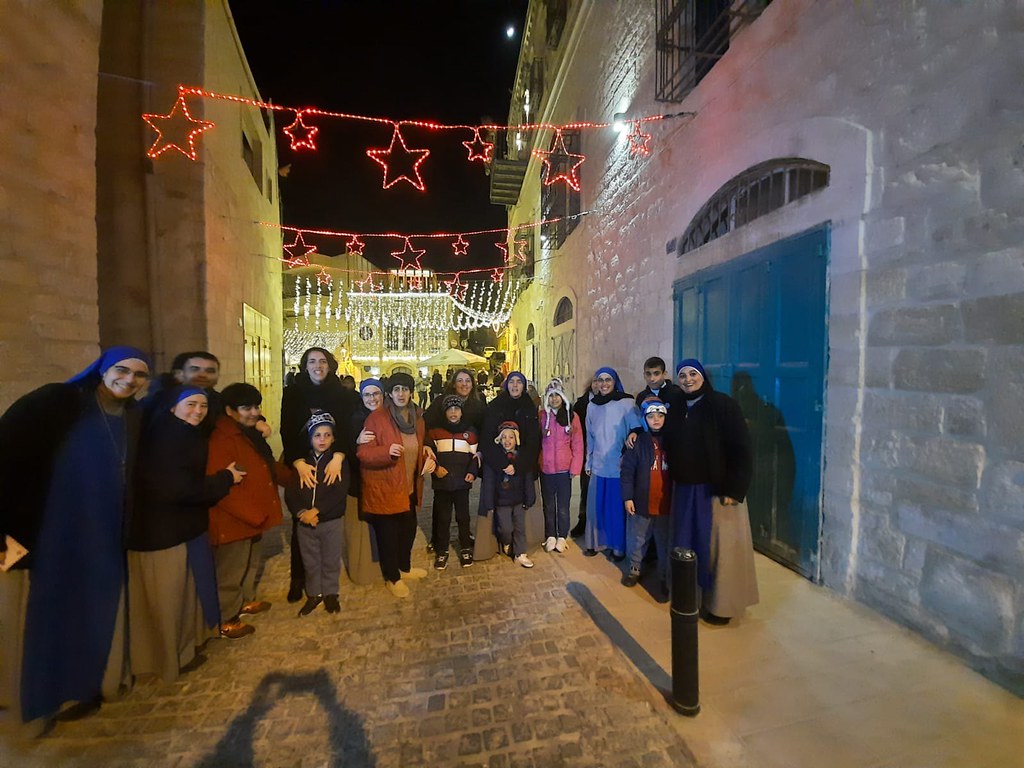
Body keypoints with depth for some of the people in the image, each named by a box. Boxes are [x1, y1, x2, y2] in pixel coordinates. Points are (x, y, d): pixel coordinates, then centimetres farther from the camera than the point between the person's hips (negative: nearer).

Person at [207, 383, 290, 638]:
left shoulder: (250, 434, 7)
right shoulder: (221, 441, -25)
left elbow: (268, 467, 19)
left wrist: (294, 479, 13)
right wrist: (254, 515, -25)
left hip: (254, 518, 10)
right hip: (233, 521, -10)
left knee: (249, 564, 26)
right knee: (230, 572, 10)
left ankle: (245, 601, 46)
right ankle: (225, 621, 29)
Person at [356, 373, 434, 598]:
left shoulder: (416, 418, 5)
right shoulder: (376, 418, -16)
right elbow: (363, 453, -17)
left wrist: (427, 460, -2)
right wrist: (387, 451, -34)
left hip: (409, 487, 7)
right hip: (383, 489, -6)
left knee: (408, 529, 20)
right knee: (388, 534, 8)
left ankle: (404, 567, 44)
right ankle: (392, 577, 30)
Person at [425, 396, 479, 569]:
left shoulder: (470, 430, 5)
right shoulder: (435, 430, 3)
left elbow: (475, 454, 9)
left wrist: (472, 472, -4)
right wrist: (435, 468, -8)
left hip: (462, 482, 0)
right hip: (441, 482, 0)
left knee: (463, 516, 9)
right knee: (442, 517, 7)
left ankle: (466, 549, 25)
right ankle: (442, 551, 23)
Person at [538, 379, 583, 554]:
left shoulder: (572, 416, -2)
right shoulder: (542, 416, -2)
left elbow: (578, 445, -2)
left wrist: (575, 468, -7)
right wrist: (536, 464, -7)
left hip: (564, 469, -1)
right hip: (546, 468, 1)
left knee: (563, 506, 9)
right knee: (548, 505, 14)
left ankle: (561, 537, 26)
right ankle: (550, 537, 28)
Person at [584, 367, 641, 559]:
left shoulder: (626, 403, -8)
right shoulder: (592, 406, 7)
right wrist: (589, 462, 15)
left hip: (620, 466, -4)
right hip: (598, 466, 4)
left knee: (618, 507, 6)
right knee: (596, 506, 10)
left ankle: (619, 547, 24)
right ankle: (595, 542, 29)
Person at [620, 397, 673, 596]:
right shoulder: (638, 441, -7)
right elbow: (627, 471, -7)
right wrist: (627, 497, -11)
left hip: (665, 503, 2)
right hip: (641, 501, -2)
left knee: (665, 542, 14)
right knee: (637, 539, 13)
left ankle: (665, 577, 31)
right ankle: (634, 569, 33)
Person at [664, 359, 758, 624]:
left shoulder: (723, 405, -10)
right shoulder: (676, 409, 8)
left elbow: (740, 450, -13)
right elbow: (669, 447, 16)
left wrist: (734, 489, -18)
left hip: (716, 489, -5)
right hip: (684, 489, 6)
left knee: (718, 545, 5)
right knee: (687, 543, 13)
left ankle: (720, 604, 23)